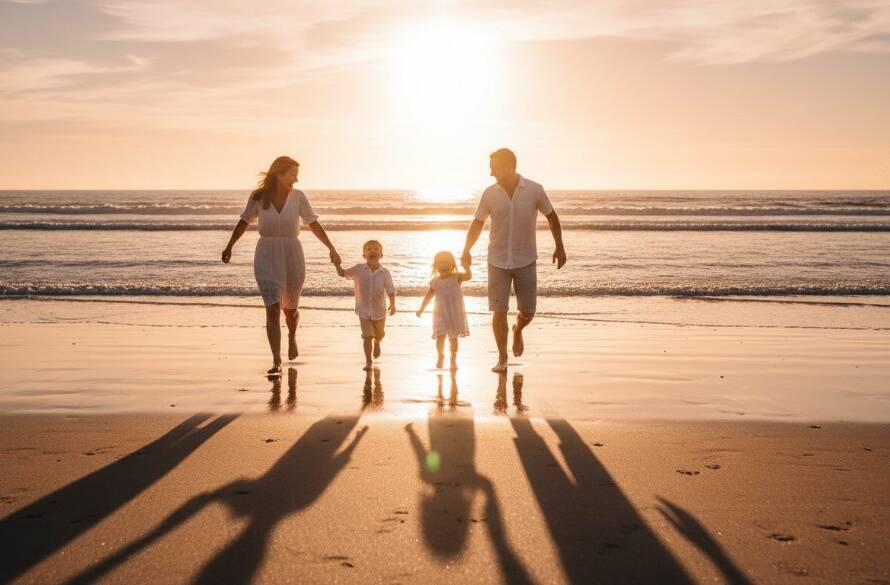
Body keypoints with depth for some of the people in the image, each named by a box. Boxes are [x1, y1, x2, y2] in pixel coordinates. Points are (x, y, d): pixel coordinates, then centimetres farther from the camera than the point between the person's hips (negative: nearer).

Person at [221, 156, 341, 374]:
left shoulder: (298, 196, -4)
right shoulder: (259, 197, -4)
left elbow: (313, 224, 4)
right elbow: (244, 221, 10)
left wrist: (331, 248, 2)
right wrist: (229, 246, 14)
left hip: (292, 257, 1)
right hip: (267, 258, -1)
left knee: (290, 309, 16)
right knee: (273, 309, -14)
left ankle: (292, 337, 50)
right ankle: (276, 362, -13)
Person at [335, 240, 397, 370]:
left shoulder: (385, 273, -11)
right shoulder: (358, 270, -8)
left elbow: (391, 291, -9)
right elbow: (342, 273, 0)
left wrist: (393, 305, -21)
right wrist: (337, 265, -20)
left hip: (379, 311, 1)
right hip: (364, 311, -1)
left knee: (379, 335, 21)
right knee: (367, 336, -6)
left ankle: (377, 344, 56)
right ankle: (368, 362, 4)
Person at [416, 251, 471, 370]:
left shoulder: (456, 277, -3)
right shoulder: (435, 282, 2)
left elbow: (468, 276, -21)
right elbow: (429, 296, 12)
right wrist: (421, 309, 12)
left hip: (456, 313, 0)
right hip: (441, 313, 0)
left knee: (453, 338, 9)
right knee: (440, 337, -8)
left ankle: (453, 359, 25)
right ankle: (441, 356, 19)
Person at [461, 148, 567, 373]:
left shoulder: (534, 190, -6)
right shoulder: (490, 193, -2)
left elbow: (551, 216, 7)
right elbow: (478, 222, 7)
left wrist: (559, 247, 3)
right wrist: (466, 250, -2)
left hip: (526, 261, 0)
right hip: (497, 261, 0)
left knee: (528, 312, 3)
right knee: (499, 311, -4)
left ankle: (518, 331, 38)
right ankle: (502, 358, 10)